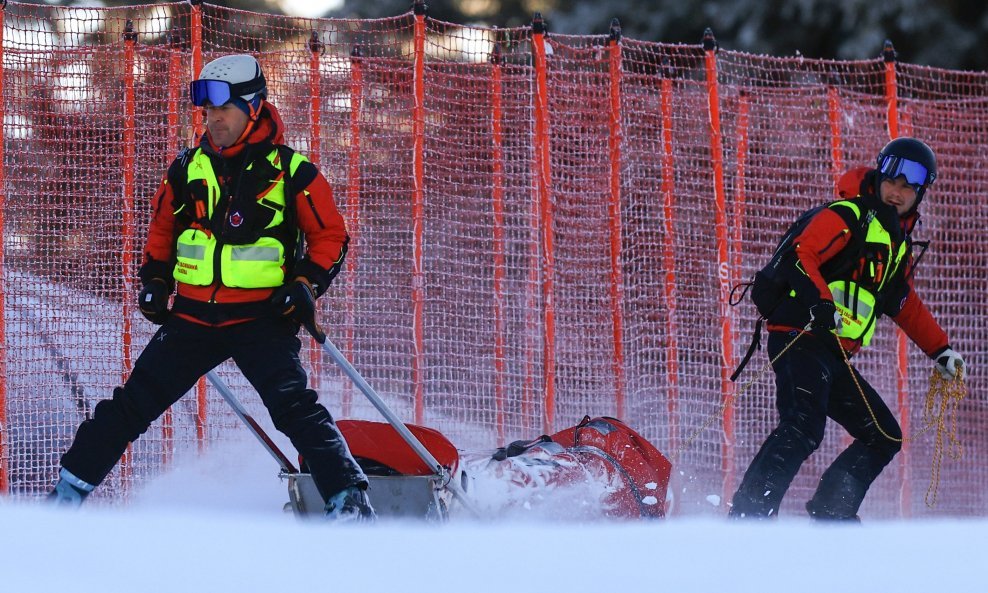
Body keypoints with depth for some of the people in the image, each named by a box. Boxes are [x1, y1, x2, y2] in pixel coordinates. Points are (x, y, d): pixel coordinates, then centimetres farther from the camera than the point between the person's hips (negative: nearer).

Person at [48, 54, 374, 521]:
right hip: (193, 319, 4)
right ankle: (69, 491, 13)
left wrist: (306, 285, -11)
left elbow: (331, 236, 1)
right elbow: (161, 230, 24)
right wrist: (155, 280, 12)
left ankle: (348, 497, -21)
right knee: (133, 403, 4)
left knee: (293, 407, -21)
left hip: (262, 320, -4)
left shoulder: (291, 172, -4)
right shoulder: (187, 170, 8)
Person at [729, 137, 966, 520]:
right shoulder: (849, 216, -3)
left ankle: (829, 516, 11)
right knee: (803, 428, -30)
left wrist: (940, 351, 34)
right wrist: (820, 299, -34)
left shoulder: (899, 245, 24)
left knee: (885, 438, 13)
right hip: (801, 339, -10)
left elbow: (906, 306, 37)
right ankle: (748, 514, -37)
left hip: (835, 358, 10)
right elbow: (801, 254, -18)